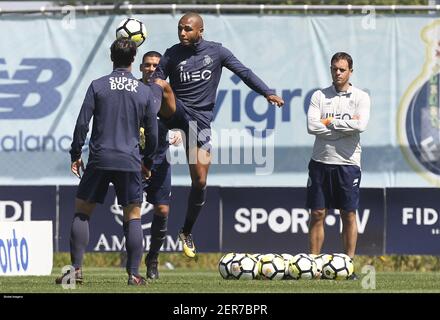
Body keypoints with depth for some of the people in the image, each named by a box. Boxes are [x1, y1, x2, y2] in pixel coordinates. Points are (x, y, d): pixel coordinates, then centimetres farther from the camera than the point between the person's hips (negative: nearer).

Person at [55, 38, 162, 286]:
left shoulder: (98, 86, 0)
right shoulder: (146, 92, 4)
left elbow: (82, 123, -3)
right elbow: (152, 132, 8)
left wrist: (76, 155, 7)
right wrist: (147, 163, 20)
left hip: (99, 160, -1)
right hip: (130, 162, 1)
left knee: (81, 212, 8)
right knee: (133, 217, 7)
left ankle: (77, 270, -2)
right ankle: (134, 274, 0)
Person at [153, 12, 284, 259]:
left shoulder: (216, 52, 4)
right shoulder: (173, 54, 2)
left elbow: (243, 72, 2)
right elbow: (154, 83, 2)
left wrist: (267, 92, -9)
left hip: (200, 120, 1)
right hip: (176, 111, -1)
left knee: (200, 181, -1)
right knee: (160, 85, -35)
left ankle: (187, 232, 15)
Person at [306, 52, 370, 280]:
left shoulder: (360, 97, 3)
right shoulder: (319, 96, 7)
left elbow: (361, 125, -14)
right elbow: (312, 126, -7)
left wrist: (330, 122, -9)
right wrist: (344, 126, -9)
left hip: (347, 162, -1)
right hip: (321, 161, 1)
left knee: (349, 215, 1)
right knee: (317, 214, 2)